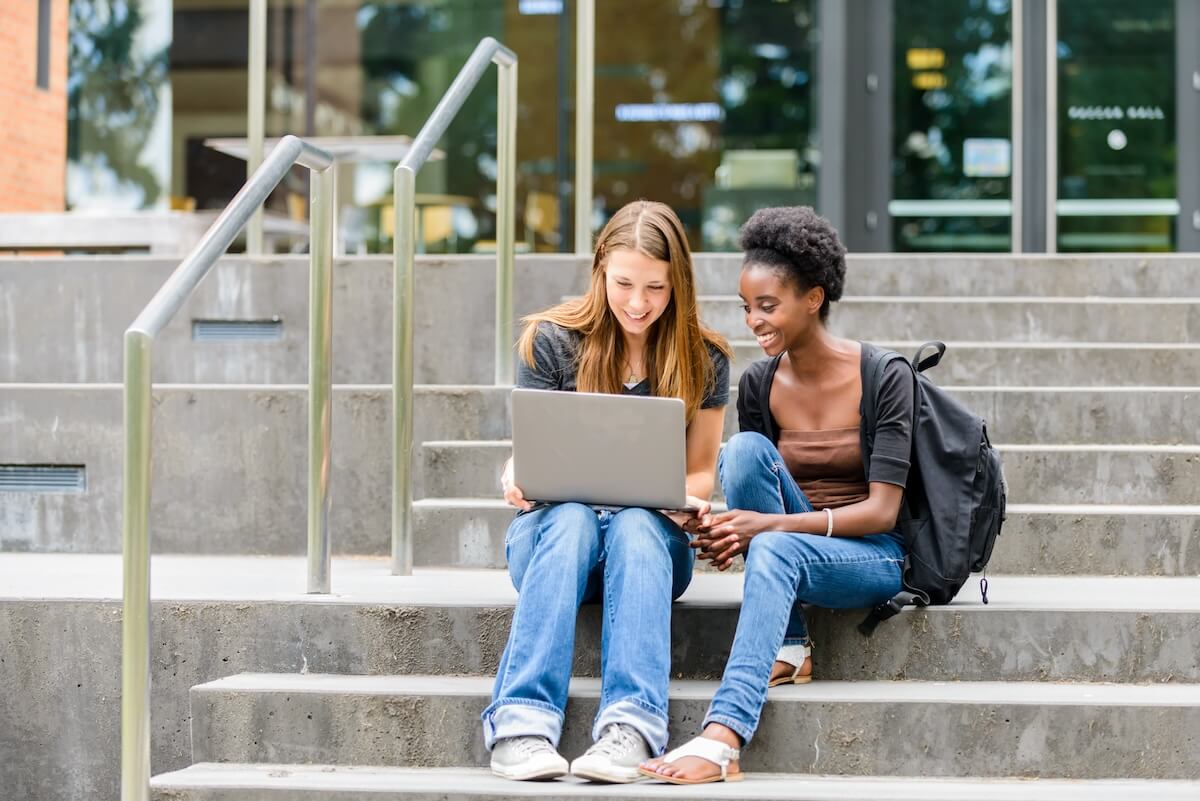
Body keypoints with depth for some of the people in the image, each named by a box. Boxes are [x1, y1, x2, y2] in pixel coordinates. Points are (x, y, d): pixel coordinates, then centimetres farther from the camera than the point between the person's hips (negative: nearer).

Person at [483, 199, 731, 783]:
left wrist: (688, 499, -19)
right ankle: (522, 721, -48)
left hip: (652, 536, 0)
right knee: (570, 518, -36)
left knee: (635, 524, -36)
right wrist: (517, 480, -24)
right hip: (552, 529, 0)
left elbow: (701, 470, 6)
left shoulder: (703, 359, 2)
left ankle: (631, 725, -51)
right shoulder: (552, 341, -1)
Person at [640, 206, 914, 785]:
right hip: (794, 548, 5)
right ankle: (787, 649, -20)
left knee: (776, 550, -38)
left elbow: (882, 510, -16)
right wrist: (731, 533, -20)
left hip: (872, 557, -5)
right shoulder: (758, 384, 2)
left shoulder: (884, 377, -11)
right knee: (743, 448, -23)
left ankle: (723, 737, -51)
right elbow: (748, 471, 6)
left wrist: (768, 525, -28)